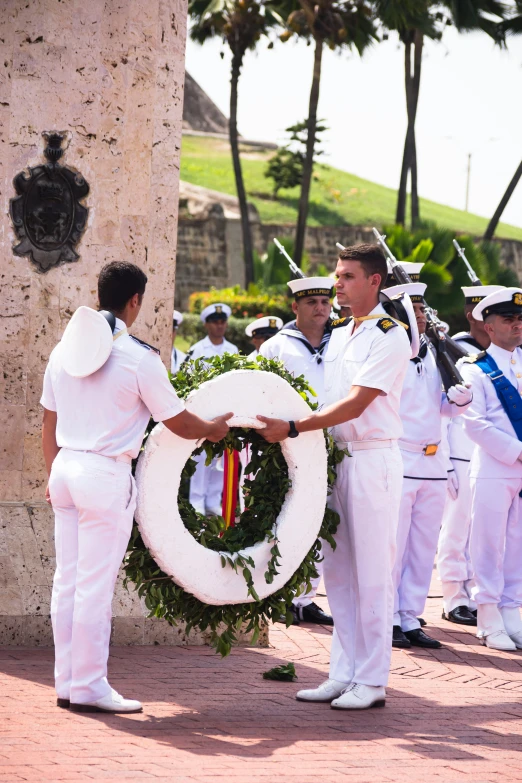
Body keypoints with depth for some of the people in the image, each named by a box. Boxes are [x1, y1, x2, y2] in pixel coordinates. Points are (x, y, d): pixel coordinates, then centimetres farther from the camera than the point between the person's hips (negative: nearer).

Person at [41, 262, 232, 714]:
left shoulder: (64, 351, 8)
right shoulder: (139, 358, -11)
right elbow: (177, 422, -3)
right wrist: (215, 430, 16)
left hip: (65, 469, 7)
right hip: (106, 474, -7)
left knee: (67, 580, 10)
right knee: (96, 585, -3)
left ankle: (67, 682, 15)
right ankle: (89, 687, 1)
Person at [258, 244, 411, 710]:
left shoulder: (390, 337, -11)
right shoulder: (338, 336, 15)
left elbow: (355, 405, -18)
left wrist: (293, 428, -21)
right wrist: (291, 430, 5)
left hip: (372, 461, -8)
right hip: (337, 458, 8)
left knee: (372, 576, -5)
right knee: (338, 572, 9)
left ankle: (372, 681, -1)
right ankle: (344, 674, 15)